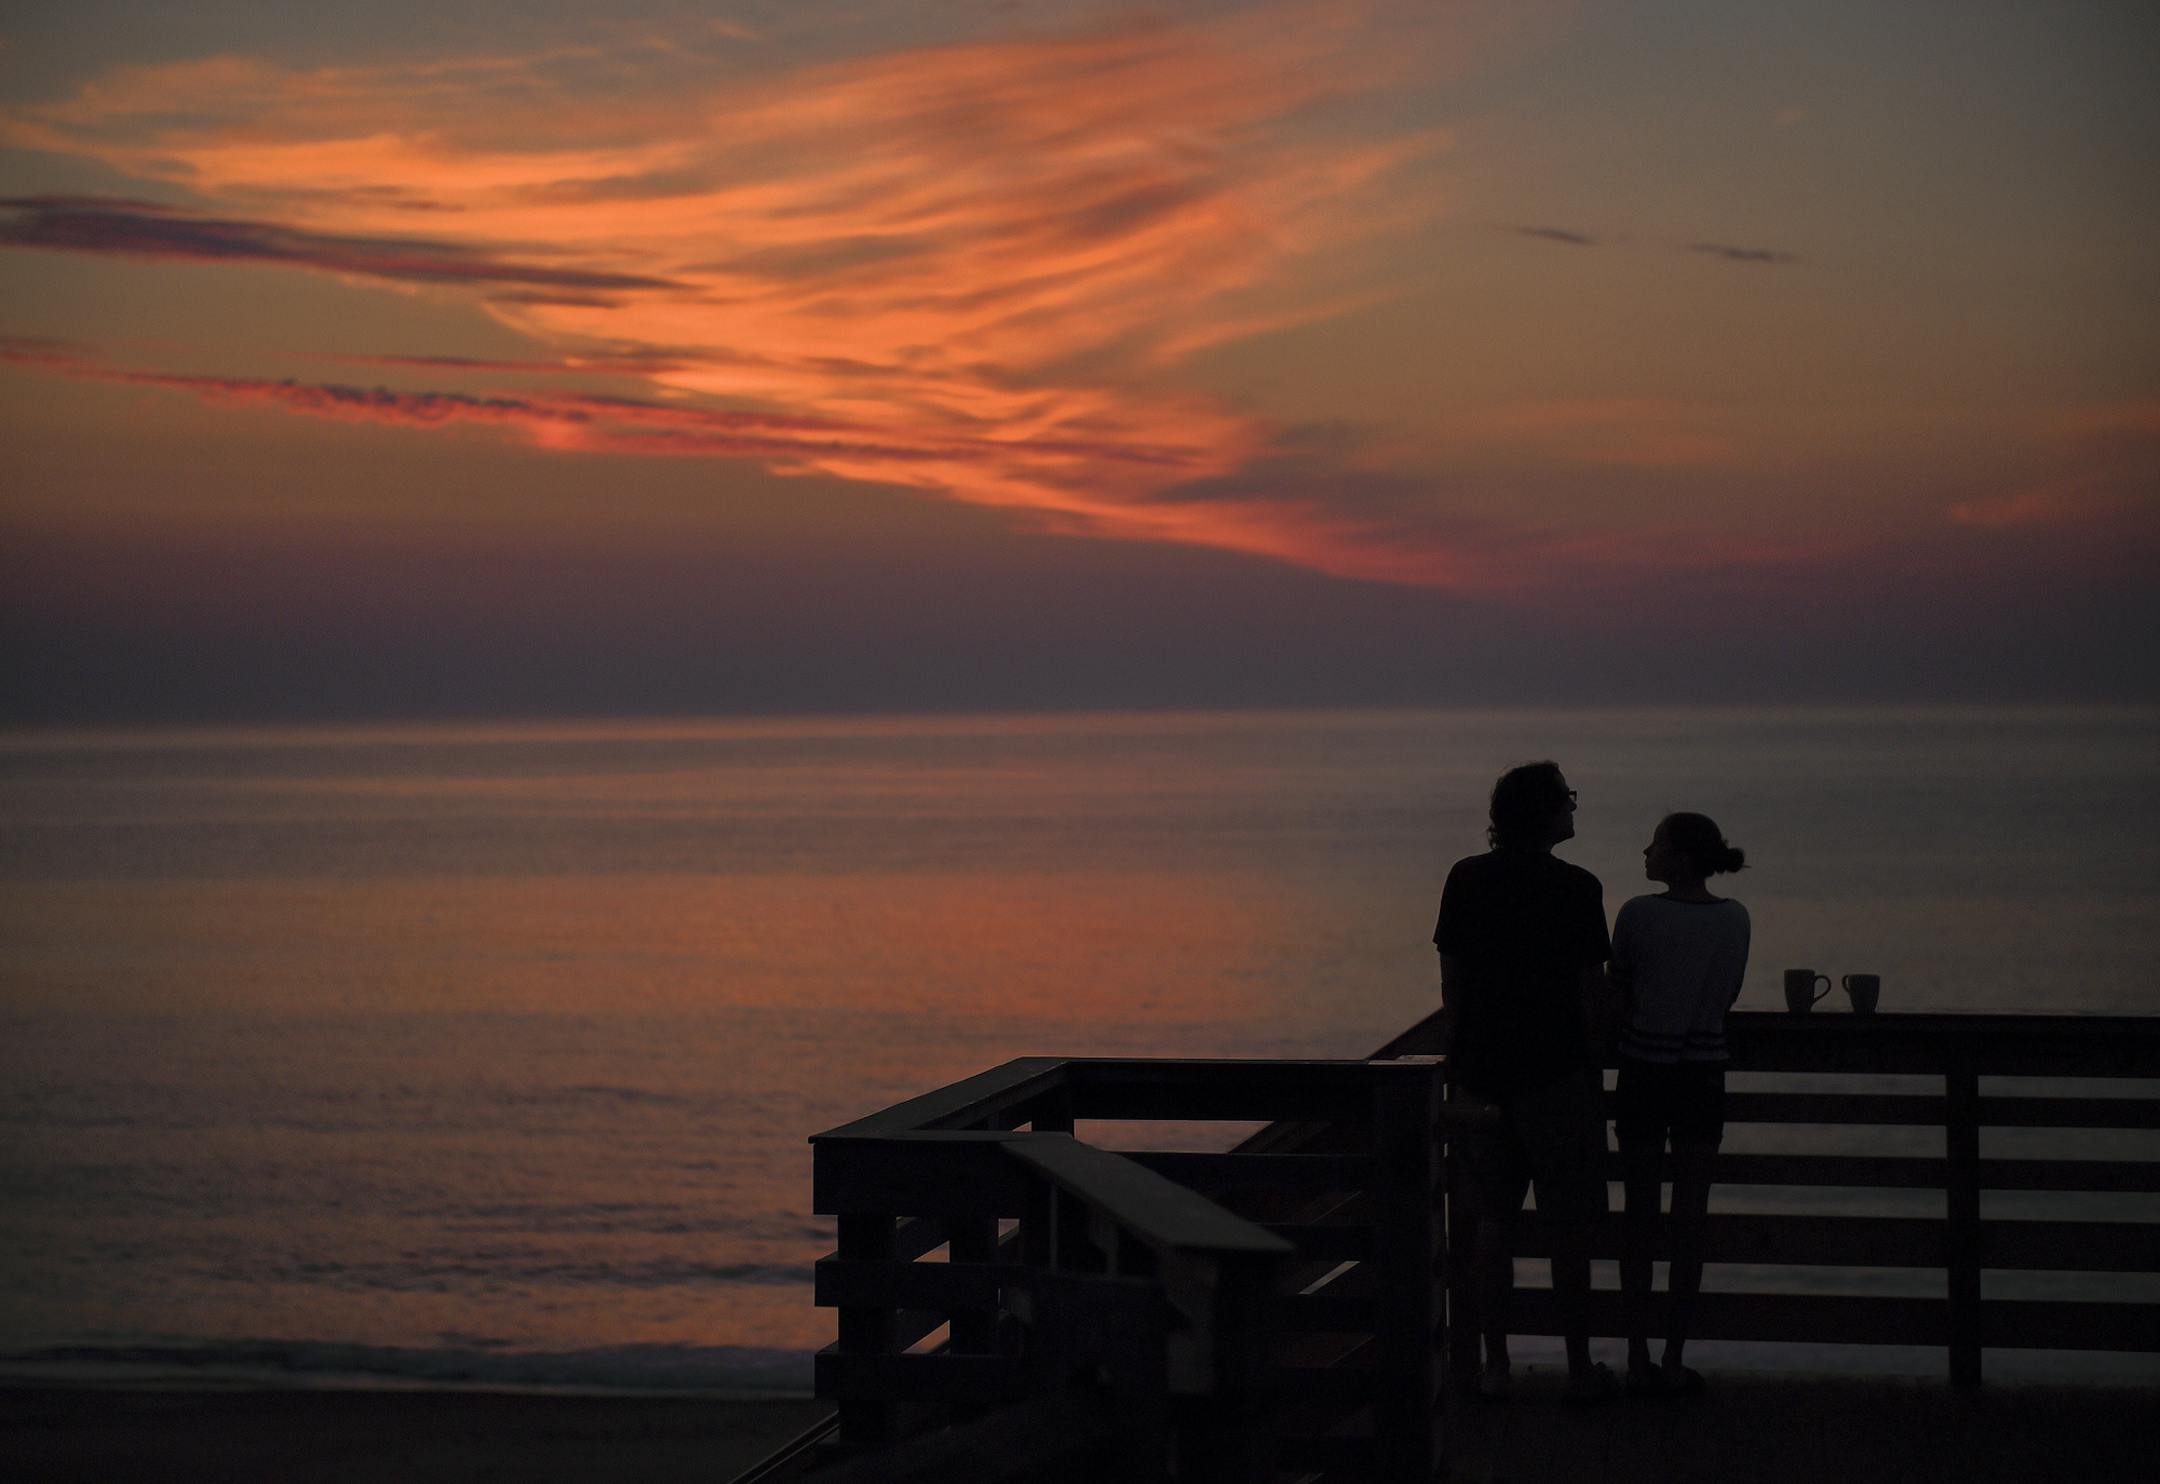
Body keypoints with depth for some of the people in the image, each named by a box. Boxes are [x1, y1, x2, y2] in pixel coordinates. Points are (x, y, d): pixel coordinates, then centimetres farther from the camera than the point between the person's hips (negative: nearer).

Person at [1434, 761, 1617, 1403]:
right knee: (1569, 1224, 5)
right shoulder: (1575, 888, -10)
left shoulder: (1467, 879, 3)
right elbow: (1592, 992, -9)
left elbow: (1451, 981, 7)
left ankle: (1495, 1364, 12)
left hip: (1482, 1069, 4)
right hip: (1557, 1072, -4)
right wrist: (1594, 1068, 4)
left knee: (1492, 1221, 10)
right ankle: (1579, 1367, 11)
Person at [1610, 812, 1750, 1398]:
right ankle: (1674, 1360, 8)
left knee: (1639, 1214, 7)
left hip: (1643, 1075, -1)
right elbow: (1728, 997, 10)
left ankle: (1639, 1360, 8)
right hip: (1703, 1074, 1)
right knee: (1690, 1218, 7)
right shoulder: (1734, 920, -3)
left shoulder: (1639, 915, -12)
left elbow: (1617, 988, 1)